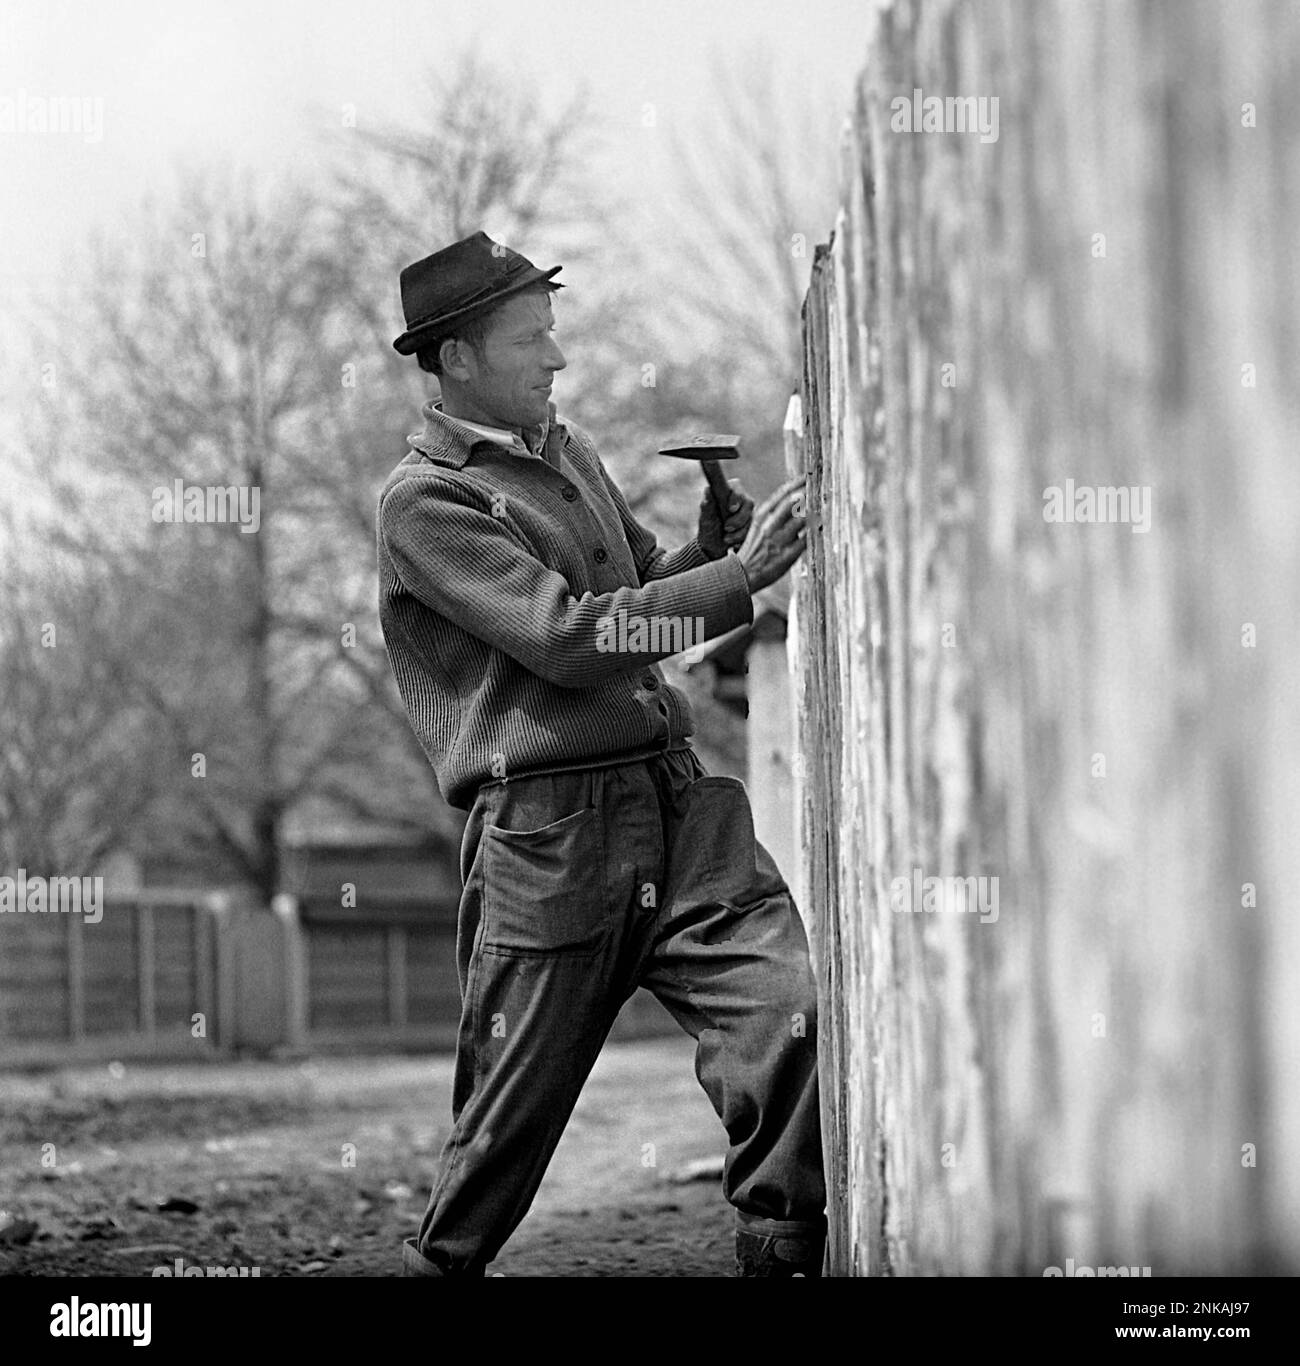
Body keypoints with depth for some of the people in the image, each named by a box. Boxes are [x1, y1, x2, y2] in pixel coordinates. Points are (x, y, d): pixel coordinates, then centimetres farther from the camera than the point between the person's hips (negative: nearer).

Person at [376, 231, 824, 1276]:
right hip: (549, 831, -6)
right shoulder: (424, 501, -5)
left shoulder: (566, 449, 19)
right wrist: (741, 574, -14)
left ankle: (782, 1250, -5)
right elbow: (567, 636, -15)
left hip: (675, 800, 6)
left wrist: (714, 542, 6)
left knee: (795, 1010, -14)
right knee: (514, 1112, 1)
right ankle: (441, 1266, 22)